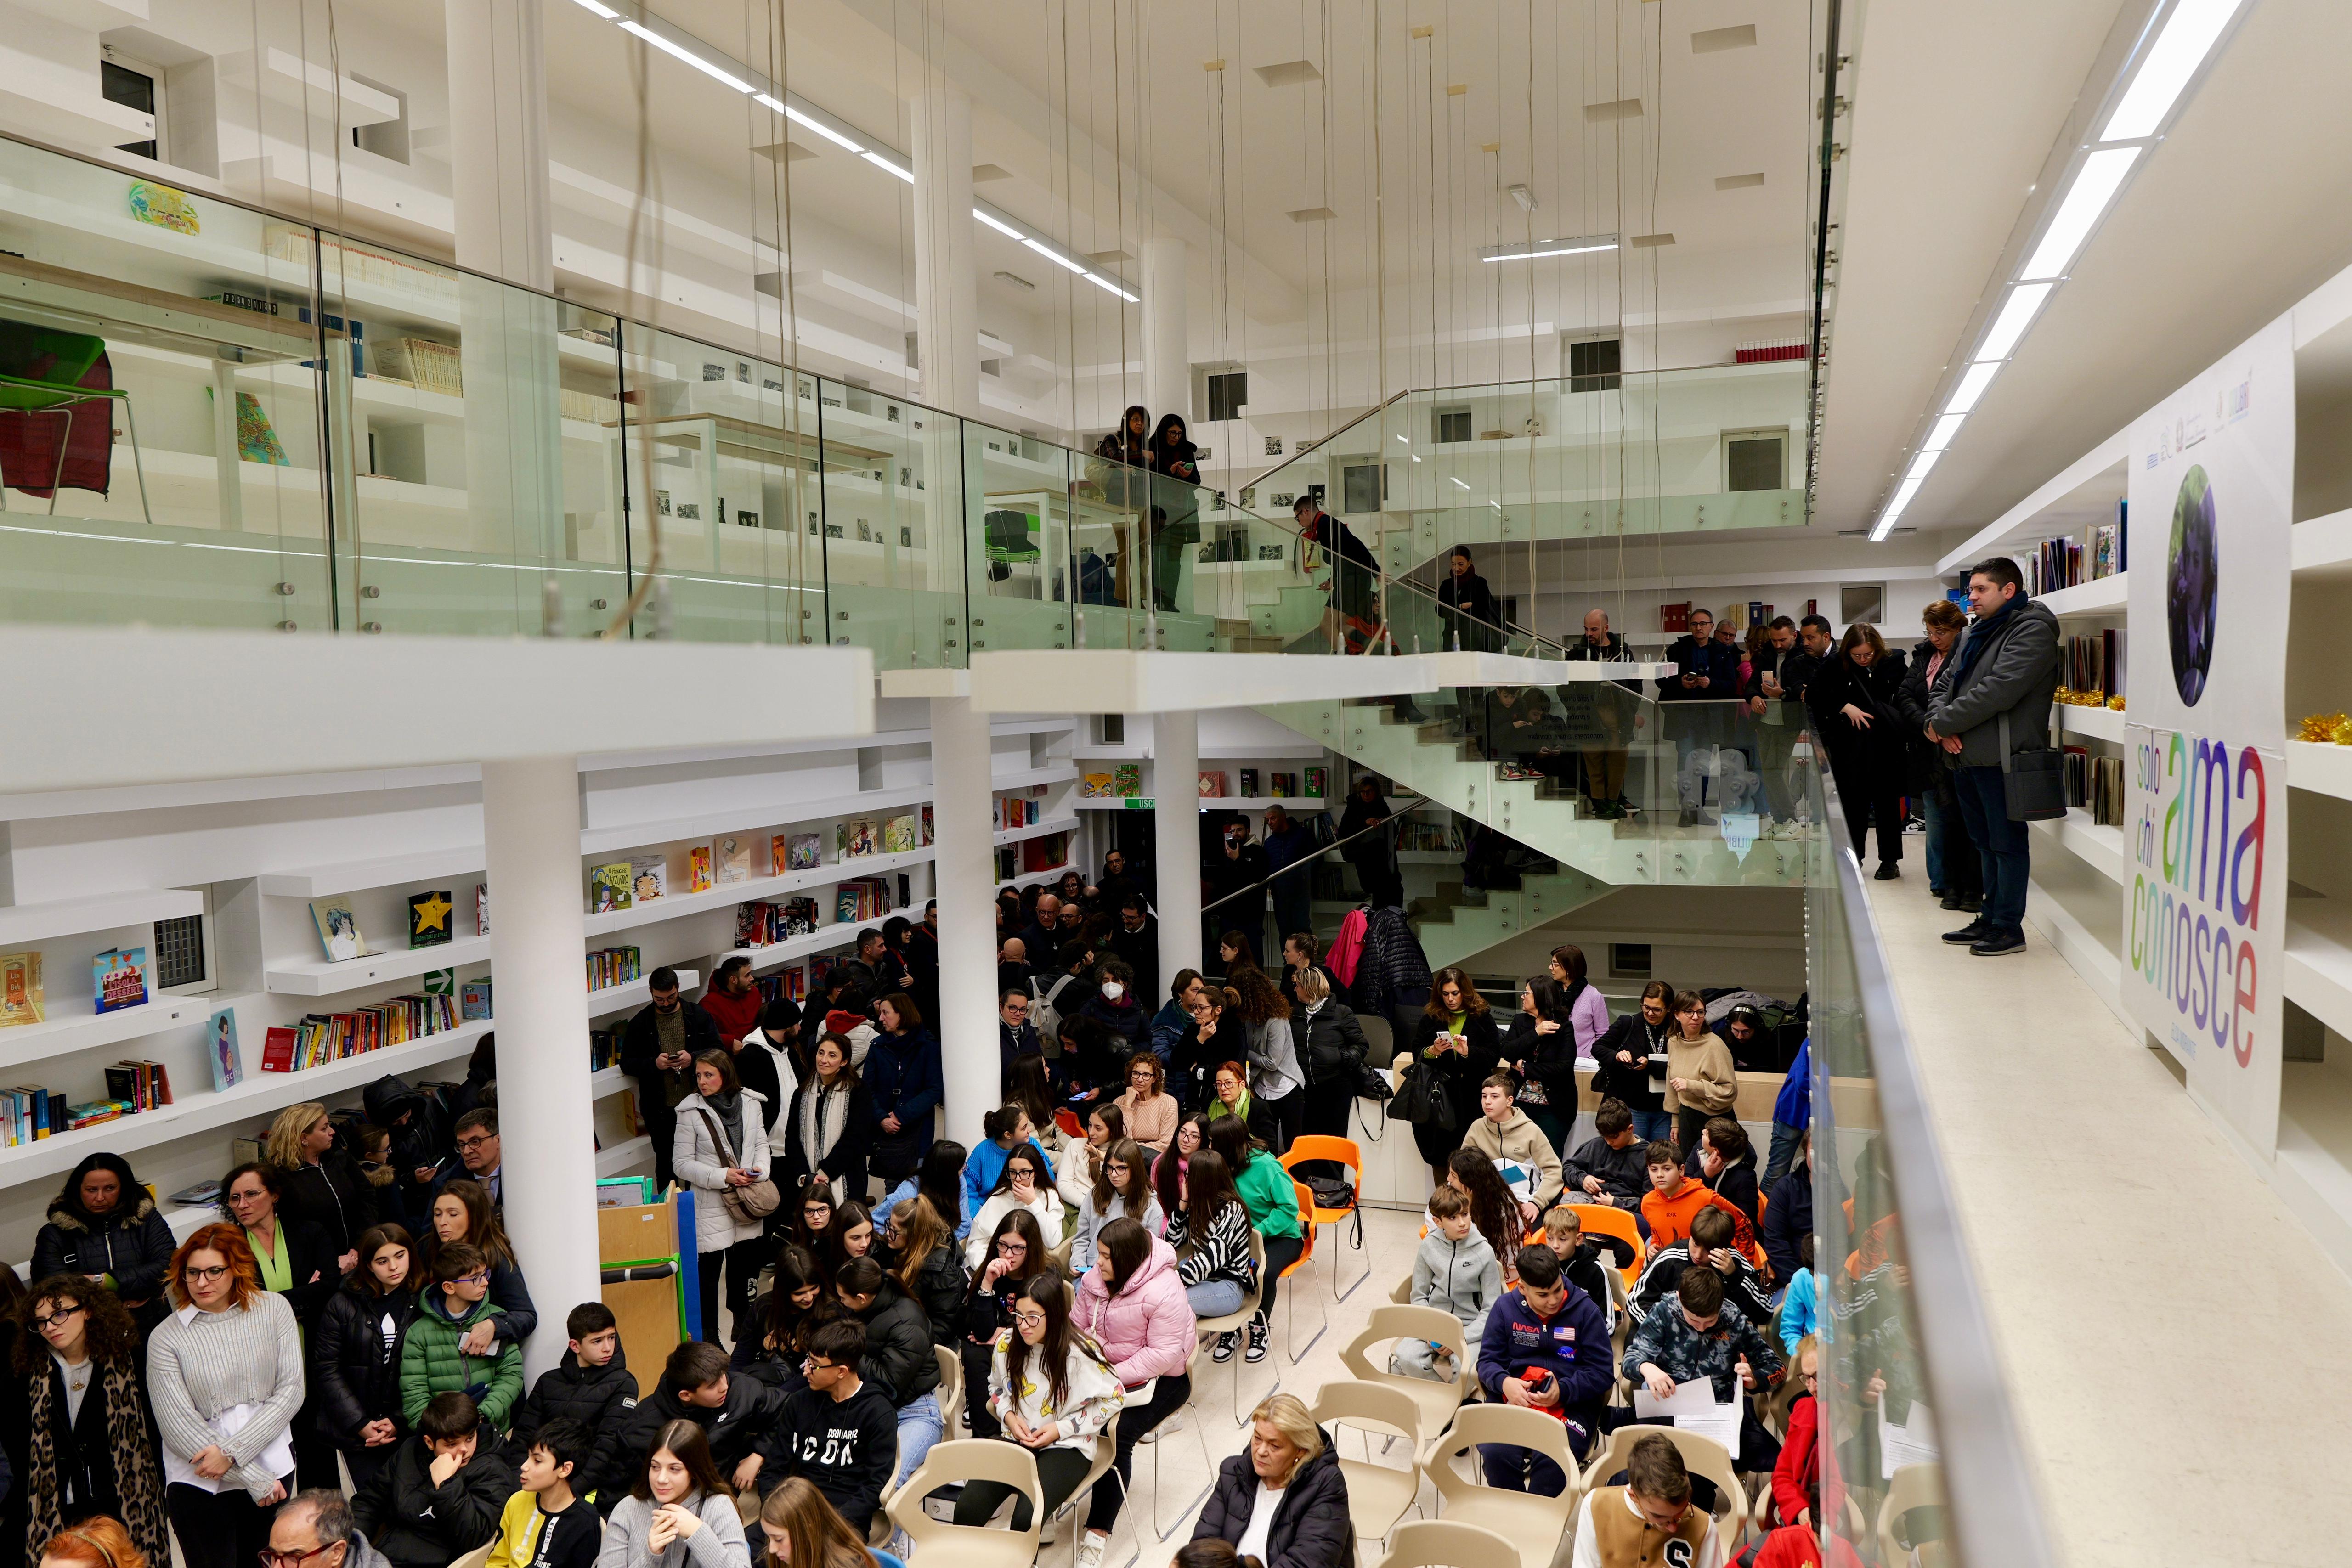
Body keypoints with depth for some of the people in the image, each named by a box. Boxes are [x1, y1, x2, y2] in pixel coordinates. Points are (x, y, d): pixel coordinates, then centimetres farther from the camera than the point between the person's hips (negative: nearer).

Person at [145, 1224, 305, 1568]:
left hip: (273, 1466, 2)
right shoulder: (166, 1338, -8)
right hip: (198, 1484, -2)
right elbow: (178, 1426, -11)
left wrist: (232, 1452, -15)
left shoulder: (273, 1309, -2)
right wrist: (253, 1479, -13)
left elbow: (291, 1392, -4)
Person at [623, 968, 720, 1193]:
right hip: (660, 1111, 0)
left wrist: (693, 1058, -16)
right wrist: (654, 1064, -15)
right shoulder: (640, 1024, 2)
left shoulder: (698, 1016, 2)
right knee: (665, 1166, 10)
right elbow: (626, 1063, 2)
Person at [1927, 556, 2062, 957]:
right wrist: (1941, 722, -4)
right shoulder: (1976, 634, 19)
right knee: (1985, 843, 16)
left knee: (2007, 843, -1)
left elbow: (1998, 690, -21)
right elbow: (1945, 683, 17)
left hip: (2001, 757, -9)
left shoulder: (2033, 631, -11)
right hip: (1967, 757, 9)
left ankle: (2009, 928, 6)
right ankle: (1991, 920, 25)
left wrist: (1943, 722, -14)